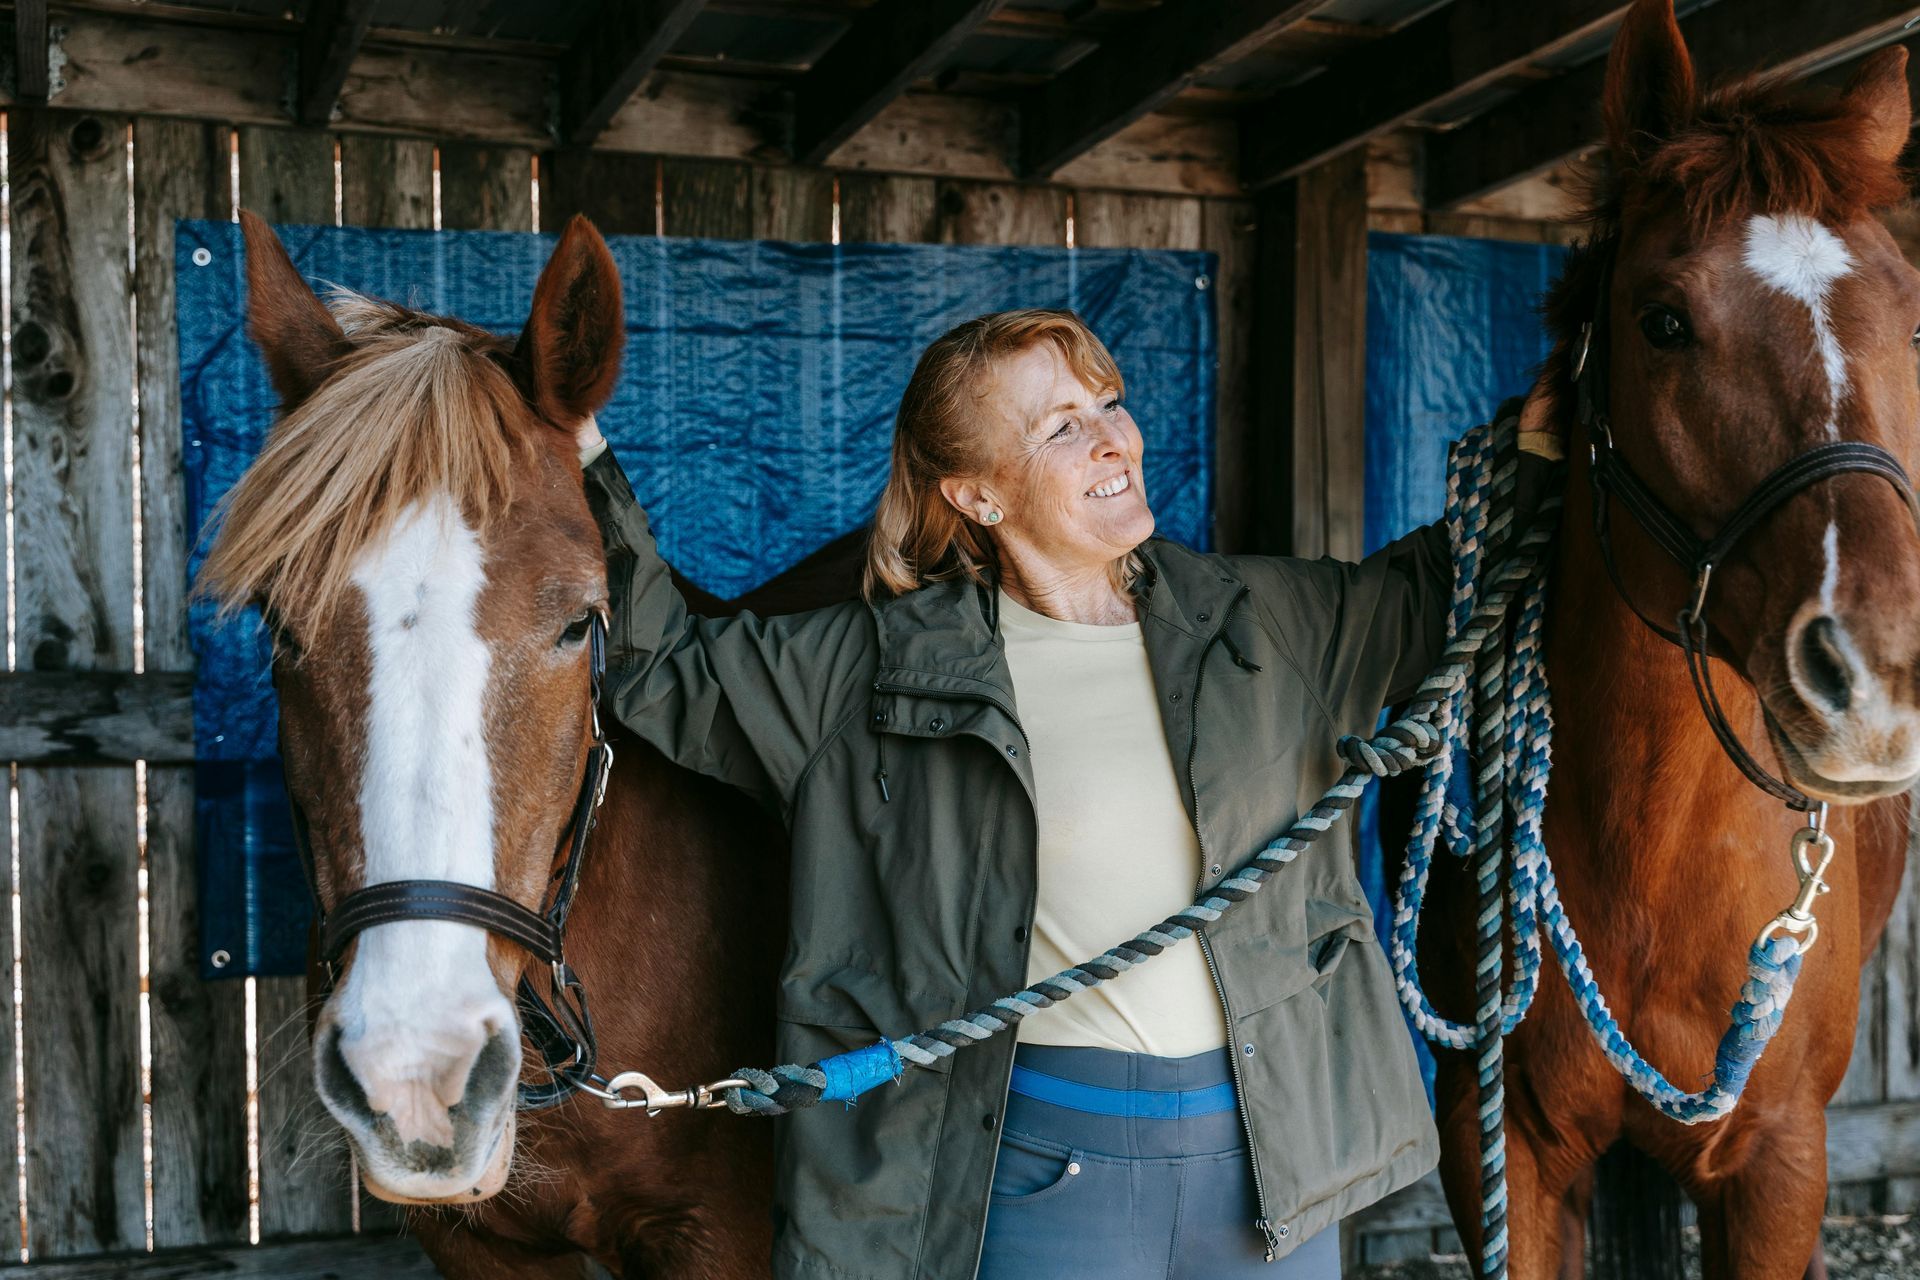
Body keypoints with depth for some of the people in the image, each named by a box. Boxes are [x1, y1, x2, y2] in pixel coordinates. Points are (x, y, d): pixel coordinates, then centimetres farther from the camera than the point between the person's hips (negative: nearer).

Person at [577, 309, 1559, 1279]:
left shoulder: (1272, 617, 5)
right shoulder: (881, 669, -2)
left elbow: (1433, 587, 20)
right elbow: (660, 670, 5)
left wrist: (1548, 441, 9)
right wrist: (586, 464, 0)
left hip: (1277, 1146, 3)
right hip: (1045, 1162, -3)